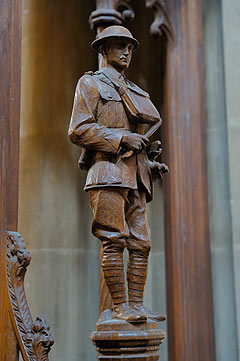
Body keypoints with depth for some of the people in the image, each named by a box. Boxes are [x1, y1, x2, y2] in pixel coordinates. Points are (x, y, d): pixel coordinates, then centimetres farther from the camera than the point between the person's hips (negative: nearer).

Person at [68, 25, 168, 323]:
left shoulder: (132, 92, 28)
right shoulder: (90, 83, 7)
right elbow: (78, 130, -6)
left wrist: (150, 165, 13)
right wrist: (122, 138, -11)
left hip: (135, 176, 7)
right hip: (108, 171, -7)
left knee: (140, 242, 0)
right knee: (114, 240, -11)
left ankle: (136, 305, 3)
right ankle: (120, 307, -8)